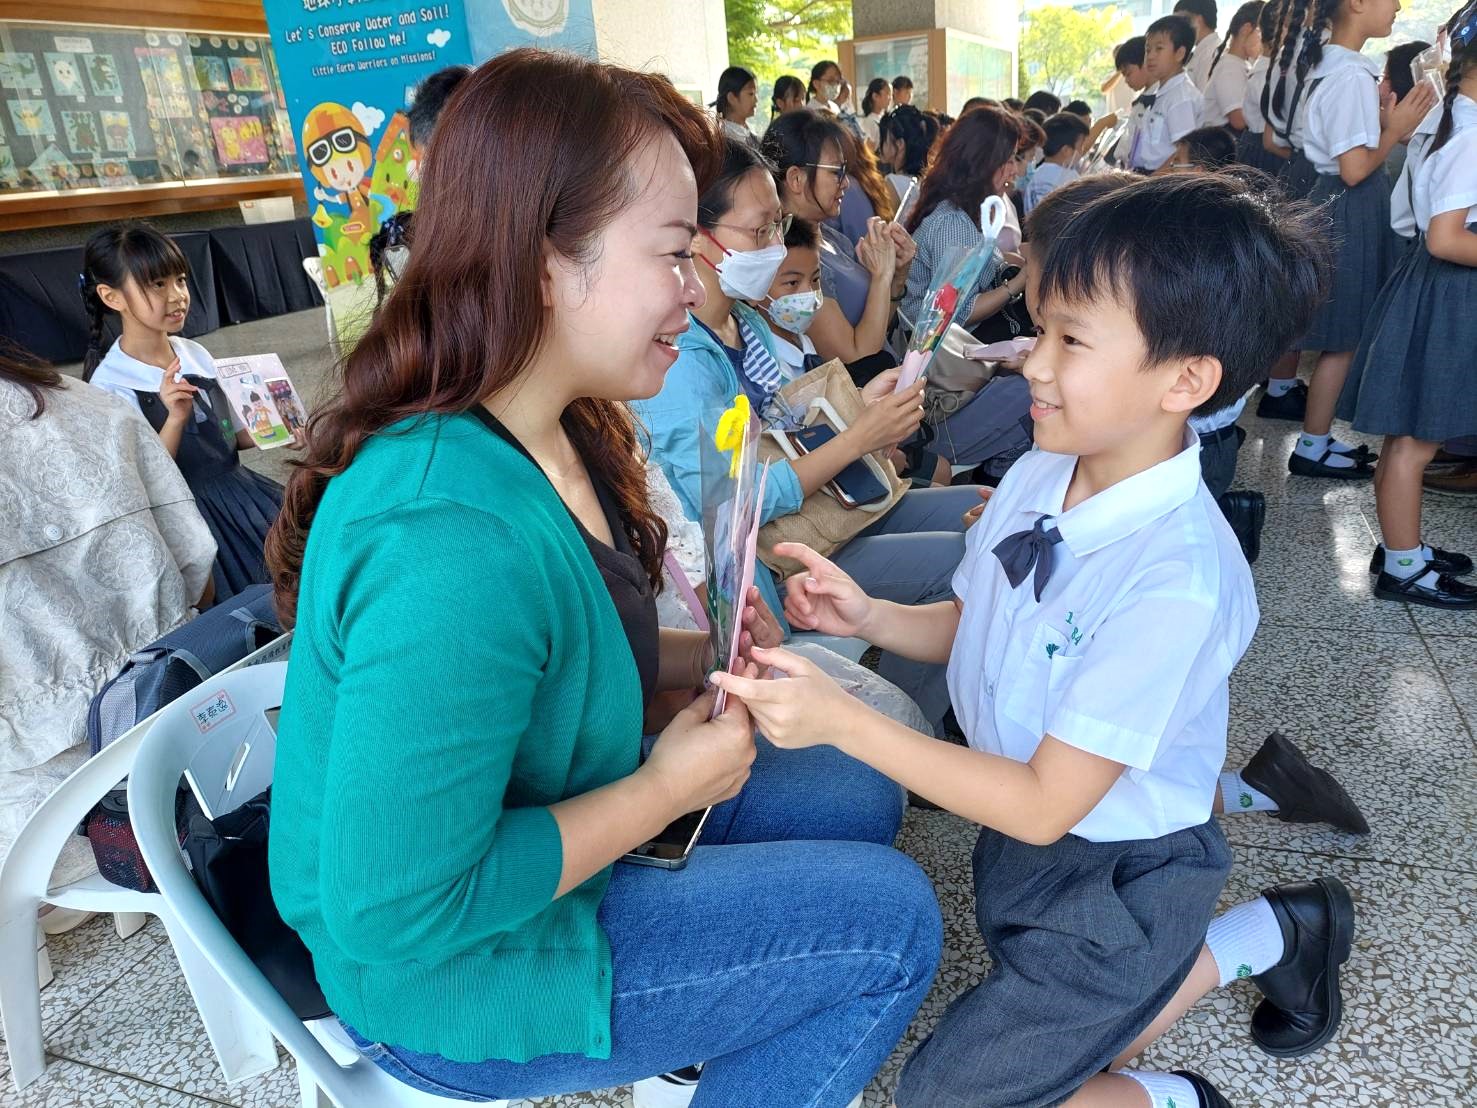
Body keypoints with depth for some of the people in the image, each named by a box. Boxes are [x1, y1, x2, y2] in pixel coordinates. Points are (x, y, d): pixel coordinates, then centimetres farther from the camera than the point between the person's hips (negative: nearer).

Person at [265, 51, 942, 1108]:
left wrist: (700, 660, -6)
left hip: (534, 821, 8)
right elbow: (398, 911, -31)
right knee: (890, 918, -5)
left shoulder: (548, 435, -6)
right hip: (444, 972, -8)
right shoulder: (453, 541, -35)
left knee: (861, 799, 13)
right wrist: (666, 789, -22)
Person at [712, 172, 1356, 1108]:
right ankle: (1270, 936, 31)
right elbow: (967, 629, 5)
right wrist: (868, 616, -14)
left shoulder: (1178, 580, -31)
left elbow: (1044, 805, -28)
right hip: (1024, 833, 7)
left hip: (1118, 880, -6)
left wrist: (843, 721, -33)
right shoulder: (1036, 477, -10)